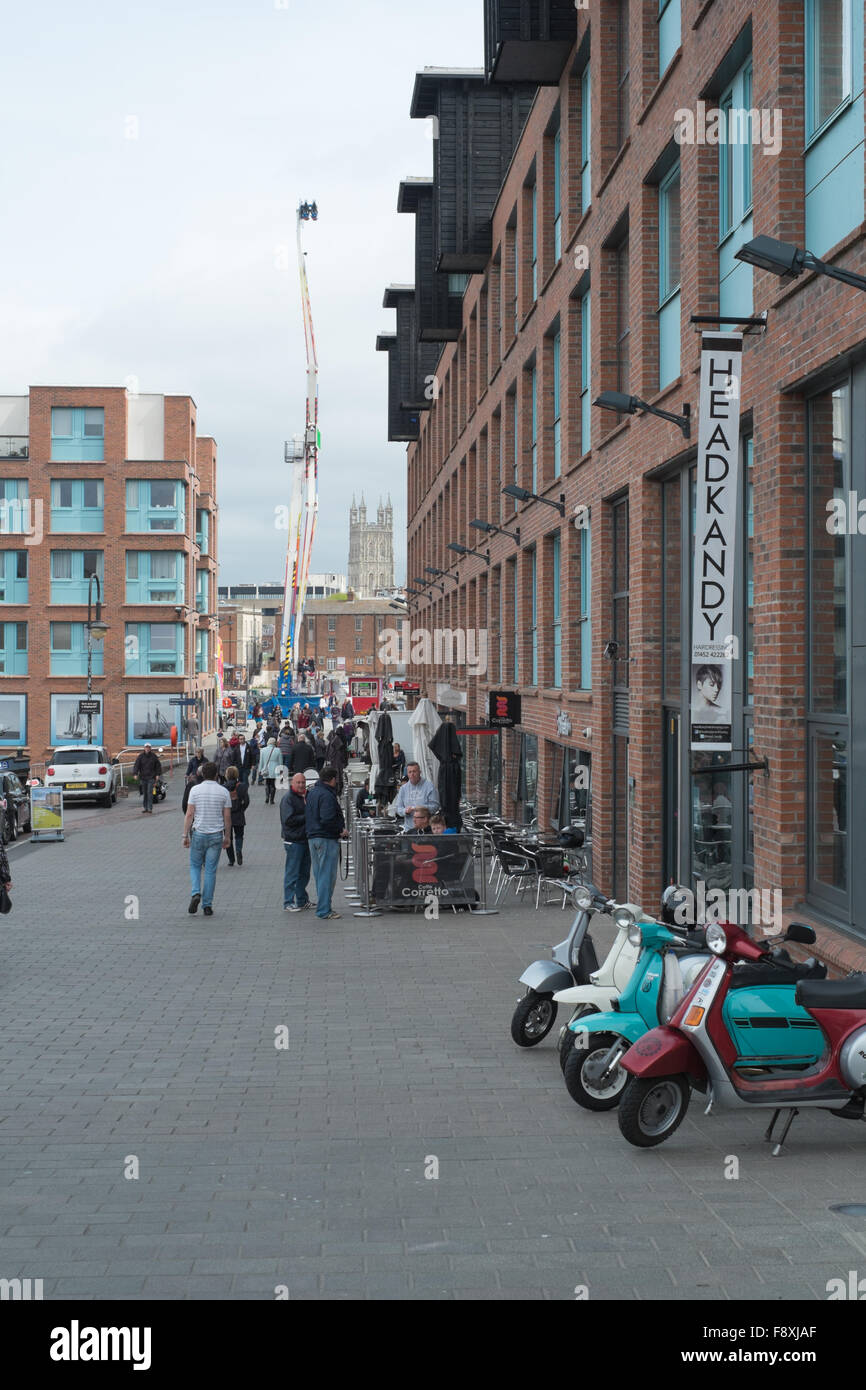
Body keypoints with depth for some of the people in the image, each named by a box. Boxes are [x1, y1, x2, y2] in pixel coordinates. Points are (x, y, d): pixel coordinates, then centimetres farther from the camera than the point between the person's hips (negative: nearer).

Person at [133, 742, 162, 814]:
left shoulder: (153, 756, 2)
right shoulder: (140, 756, 0)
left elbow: (158, 765, 10)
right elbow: (136, 765, -7)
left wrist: (158, 774, 3)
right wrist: (135, 774, -20)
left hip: (151, 777, -1)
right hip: (143, 777, 1)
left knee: (149, 792, -10)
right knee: (144, 793, 7)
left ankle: (150, 808, -12)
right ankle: (145, 807, 17)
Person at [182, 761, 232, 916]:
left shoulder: (195, 790, -5)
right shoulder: (223, 792, -1)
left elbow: (189, 814, -7)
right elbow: (227, 817, 1)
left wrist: (185, 835, -2)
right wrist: (227, 837, 11)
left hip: (198, 834, -1)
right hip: (216, 835, 1)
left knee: (195, 866, 15)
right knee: (210, 870, 6)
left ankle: (196, 893, -9)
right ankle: (208, 905, 5)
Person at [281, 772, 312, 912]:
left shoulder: (306, 796, 16)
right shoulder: (288, 799, -10)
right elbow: (288, 820, -19)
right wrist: (306, 818, -15)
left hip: (306, 840, 8)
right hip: (293, 841, -8)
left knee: (304, 873, 14)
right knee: (292, 873, -5)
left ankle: (302, 901, 24)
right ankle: (288, 903, -1)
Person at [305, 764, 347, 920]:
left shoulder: (311, 792, 13)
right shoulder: (327, 795, -17)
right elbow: (327, 820, -25)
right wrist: (341, 830, -12)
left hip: (312, 837, 9)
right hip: (327, 839, -9)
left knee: (319, 874, 15)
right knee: (327, 875, -5)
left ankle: (322, 907, 22)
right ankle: (324, 911, -4)